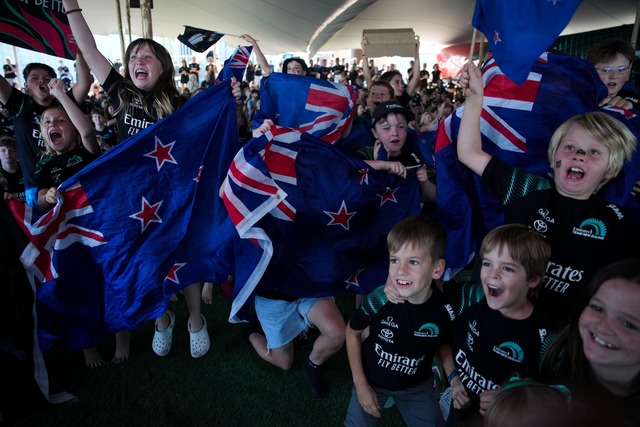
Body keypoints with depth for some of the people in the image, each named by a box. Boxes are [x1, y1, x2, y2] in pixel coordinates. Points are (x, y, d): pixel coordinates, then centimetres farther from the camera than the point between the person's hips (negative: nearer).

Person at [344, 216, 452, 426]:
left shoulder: (445, 311, -24)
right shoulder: (378, 300, -30)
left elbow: (443, 346, -1)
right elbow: (352, 332, -10)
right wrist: (360, 384, -9)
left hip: (417, 387, 1)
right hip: (372, 380, -1)